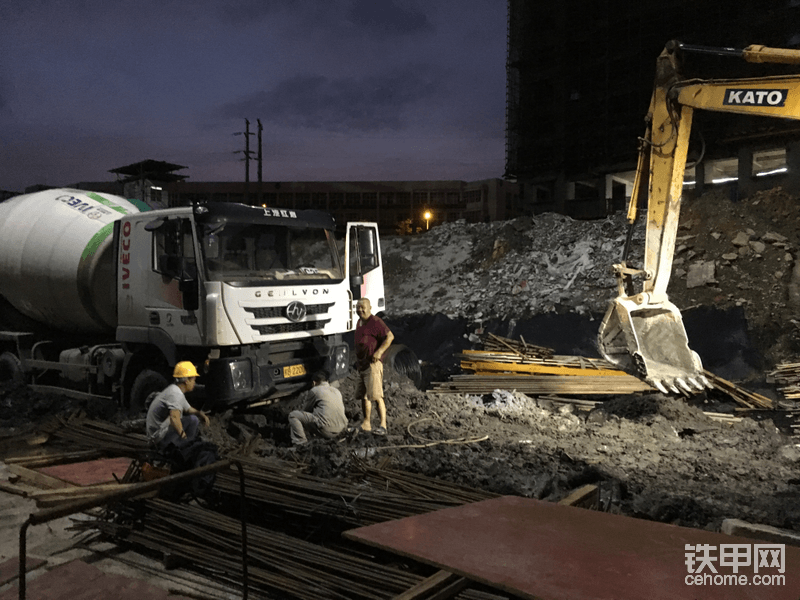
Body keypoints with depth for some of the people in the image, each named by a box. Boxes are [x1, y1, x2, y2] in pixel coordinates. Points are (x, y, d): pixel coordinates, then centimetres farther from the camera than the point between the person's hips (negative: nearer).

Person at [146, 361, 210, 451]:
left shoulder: (174, 390, 12)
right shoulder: (176, 394, -21)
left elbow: (188, 409, 24)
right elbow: (174, 417, -38)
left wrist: (201, 414, 7)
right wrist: (182, 433, -36)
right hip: (159, 436, -11)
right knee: (192, 420, -18)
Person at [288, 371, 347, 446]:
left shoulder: (315, 390, 3)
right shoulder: (337, 391, 21)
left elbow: (307, 409, 15)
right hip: (340, 429, 8)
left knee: (293, 415, 2)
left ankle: (300, 443, -9)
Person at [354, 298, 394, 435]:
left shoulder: (375, 322, -10)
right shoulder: (360, 322, 18)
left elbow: (390, 336, -16)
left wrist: (379, 351, -23)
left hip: (373, 363, -9)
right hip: (361, 364, 9)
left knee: (376, 396, -12)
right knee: (363, 395, 12)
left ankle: (383, 426, -10)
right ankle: (366, 424, 20)